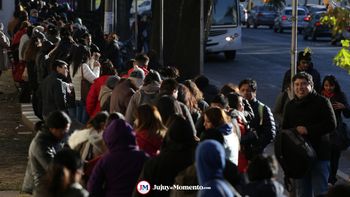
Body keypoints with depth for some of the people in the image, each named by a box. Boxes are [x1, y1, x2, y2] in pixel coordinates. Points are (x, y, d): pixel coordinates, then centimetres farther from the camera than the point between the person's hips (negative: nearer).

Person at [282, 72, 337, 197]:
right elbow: (284, 130, 23)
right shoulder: (290, 106, 16)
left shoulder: (321, 102, -2)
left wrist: (308, 130, -19)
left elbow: (331, 124, -13)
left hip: (319, 154, -6)